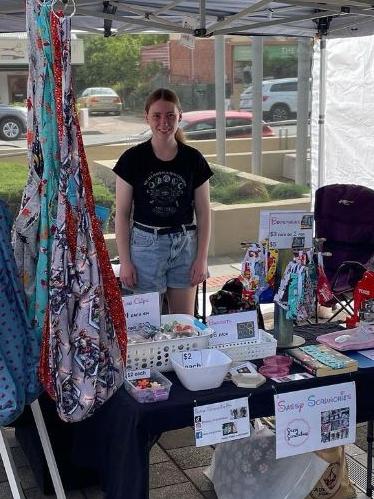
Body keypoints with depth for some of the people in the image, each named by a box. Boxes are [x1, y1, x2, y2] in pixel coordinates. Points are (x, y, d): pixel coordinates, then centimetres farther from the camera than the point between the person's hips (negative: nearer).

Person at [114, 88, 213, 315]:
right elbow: (122, 213, -1)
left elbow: (203, 213, 5)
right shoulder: (132, 159, -3)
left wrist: (202, 258, 0)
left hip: (185, 245, 2)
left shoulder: (194, 159, 2)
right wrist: (125, 261, -5)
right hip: (146, 245, -2)